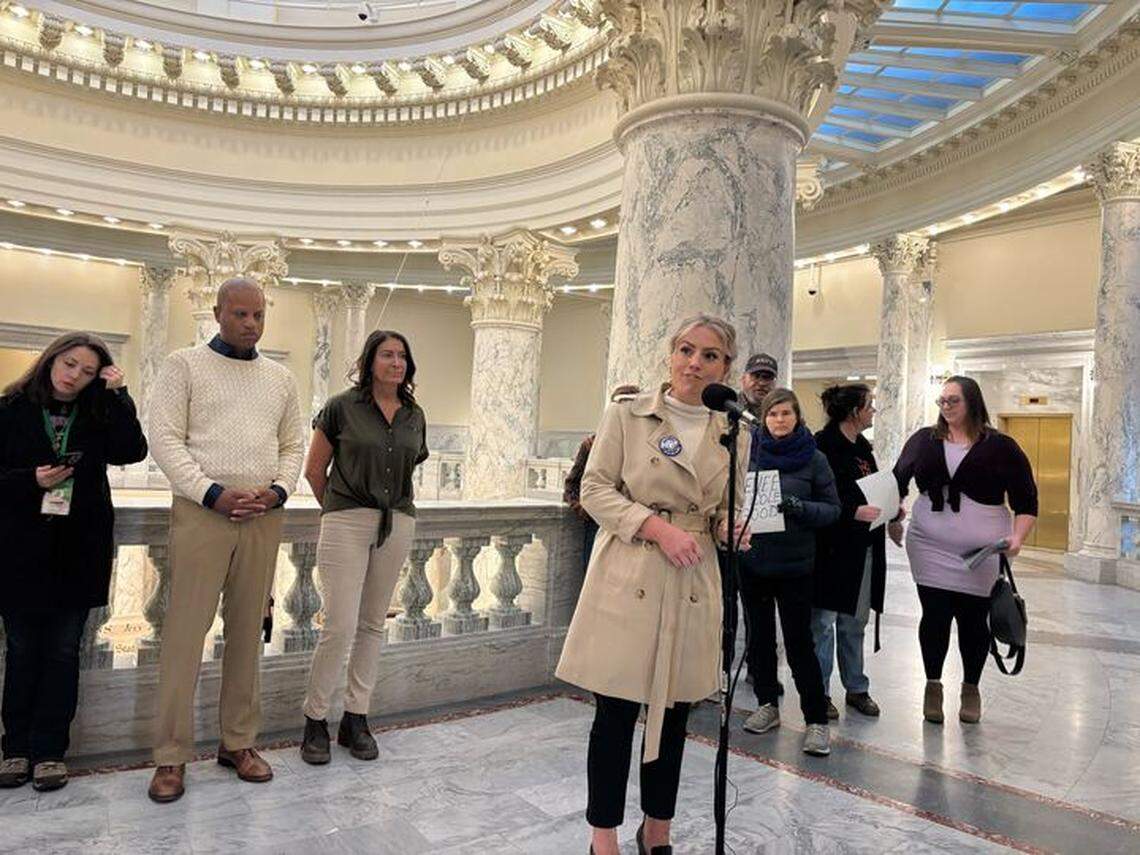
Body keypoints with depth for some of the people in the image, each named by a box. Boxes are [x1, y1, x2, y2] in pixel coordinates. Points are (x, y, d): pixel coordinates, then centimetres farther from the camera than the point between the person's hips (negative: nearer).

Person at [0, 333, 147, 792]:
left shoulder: (97, 416, 5)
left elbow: (131, 452, -12)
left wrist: (118, 396, -14)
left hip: (79, 551, 1)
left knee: (63, 651, 6)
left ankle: (50, 751, 16)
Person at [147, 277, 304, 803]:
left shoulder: (280, 377, 15)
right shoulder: (184, 364, 4)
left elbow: (293, 446, 15)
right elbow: (165, 438, -4)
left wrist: (278, 491, -4)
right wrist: (213, 493, -14)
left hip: (263, 517, 4)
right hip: (201, 512, -3)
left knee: (248, 630, 8)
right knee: (185, 630, -2)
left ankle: (238, 741, 19)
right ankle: (171, 755, 8)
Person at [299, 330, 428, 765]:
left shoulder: (415, 416, 9)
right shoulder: (342, 407, -2)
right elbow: (314, 469, 4)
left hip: (398, 525, 4)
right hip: (346, 524, -4)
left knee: (373, 625, 10)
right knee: (340, 626, -7)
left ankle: (356, 719, 22)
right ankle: (314, 720, 11)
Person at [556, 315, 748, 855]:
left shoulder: (735, 436, 7)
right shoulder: (626, 416, -2)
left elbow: (726, 512, 15)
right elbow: (596, 488, -4)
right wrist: (658, 528, -16)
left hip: (692, 586, 3)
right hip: (628, 580, -3)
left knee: (673, 714, 13)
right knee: (615, 712, 3)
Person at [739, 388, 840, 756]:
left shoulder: (814, 458, -3)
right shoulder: (748, 452, 1)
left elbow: (832, 508, -2)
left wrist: (801, 508, -20)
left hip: (794, 562, -3)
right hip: (752, 557, 3)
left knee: (799, 641, 0)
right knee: (759, 635, 13)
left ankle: (816, 720, 12)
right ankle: (767, 705, 30)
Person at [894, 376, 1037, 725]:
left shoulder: (1000, 447, -1)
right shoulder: (924, 440, 6)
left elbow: (1026, 501, 0)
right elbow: (898, 481, 14)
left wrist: (1017, 537, -13)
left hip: (980, 554, -1)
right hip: (929, 549, 2)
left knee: (973, 620, 8)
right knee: (934, 617, 4)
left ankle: (970, 689, 29)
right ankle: (933, 686, 21)